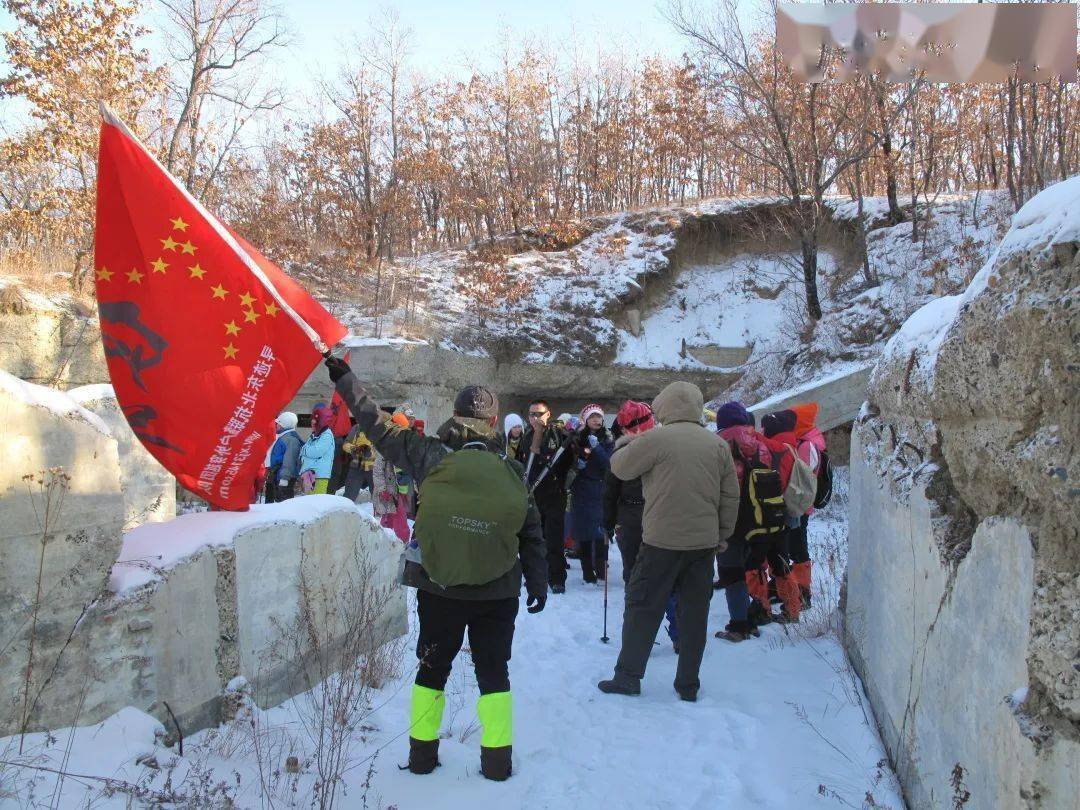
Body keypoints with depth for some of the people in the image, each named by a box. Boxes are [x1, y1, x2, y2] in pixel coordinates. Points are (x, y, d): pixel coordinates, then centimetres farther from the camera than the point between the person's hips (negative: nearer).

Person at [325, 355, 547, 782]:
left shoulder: (431, 458, -10)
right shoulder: (511, 473, -7)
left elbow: (379, 428, -4)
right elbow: (532, 534, -1)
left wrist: (343, 377, 3)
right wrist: (538, 582, 11)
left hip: (439, 589, 0)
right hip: (498, 594, 0)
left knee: (433, 667, 17)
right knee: (493, 672, 12)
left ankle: (422, 751, 25)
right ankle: (497, 759, 15)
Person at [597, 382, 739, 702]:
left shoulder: (655, 439, -11)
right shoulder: (718, 445, 5)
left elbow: (620, 467, 0)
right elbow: (731, 496, 8)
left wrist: (628, 447, 20)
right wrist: (722, 533, 18)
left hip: (662, 540, -4)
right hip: (704, 542, 5)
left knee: (642, 607, 8)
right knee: (695, 613, 11)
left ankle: (628, 676, 14)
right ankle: (688, 685, 18)